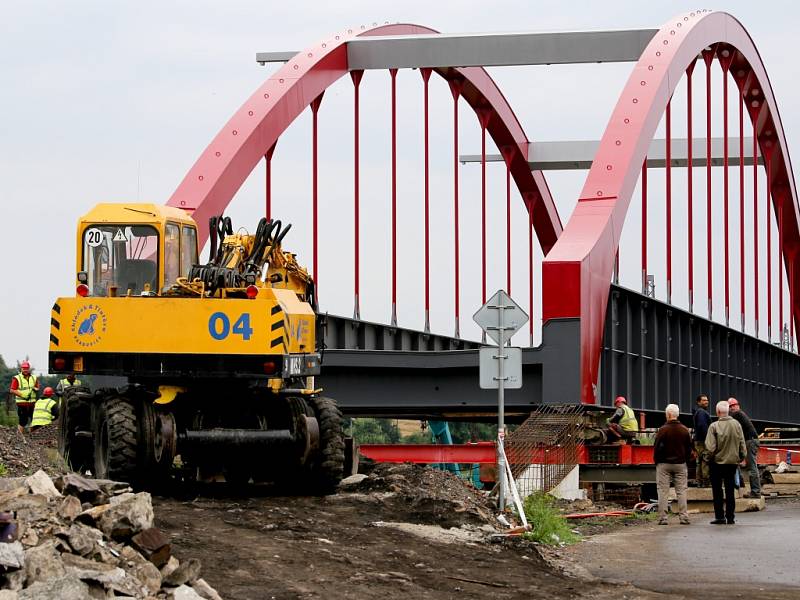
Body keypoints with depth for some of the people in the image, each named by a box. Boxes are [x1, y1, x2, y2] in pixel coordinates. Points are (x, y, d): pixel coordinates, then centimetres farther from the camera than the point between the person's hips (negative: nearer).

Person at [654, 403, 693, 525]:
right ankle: (684, 517, 3)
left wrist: (657, 461, 4)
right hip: (680, 465, 3)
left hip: (664, 464, -3)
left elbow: (657, 447, -10)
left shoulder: (663, 430, -12)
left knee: (663, 492, 1)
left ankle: (662, 518, -2)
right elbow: (689, 448, 6)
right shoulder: (684, 430, 1)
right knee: (681, 491, 7)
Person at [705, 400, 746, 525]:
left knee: (717, 491, 7)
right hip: (733, 462, 4)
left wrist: (710, 458, 0)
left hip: (717, 462, -4)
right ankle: (730, 517, 11)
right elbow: (742, 444, 2)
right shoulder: (736, 424, -3)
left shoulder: (714, 426, -15)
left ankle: (720, 517, 5)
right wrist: (742, 456, 14)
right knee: (730, 491, 11)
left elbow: (710, 447, -17)